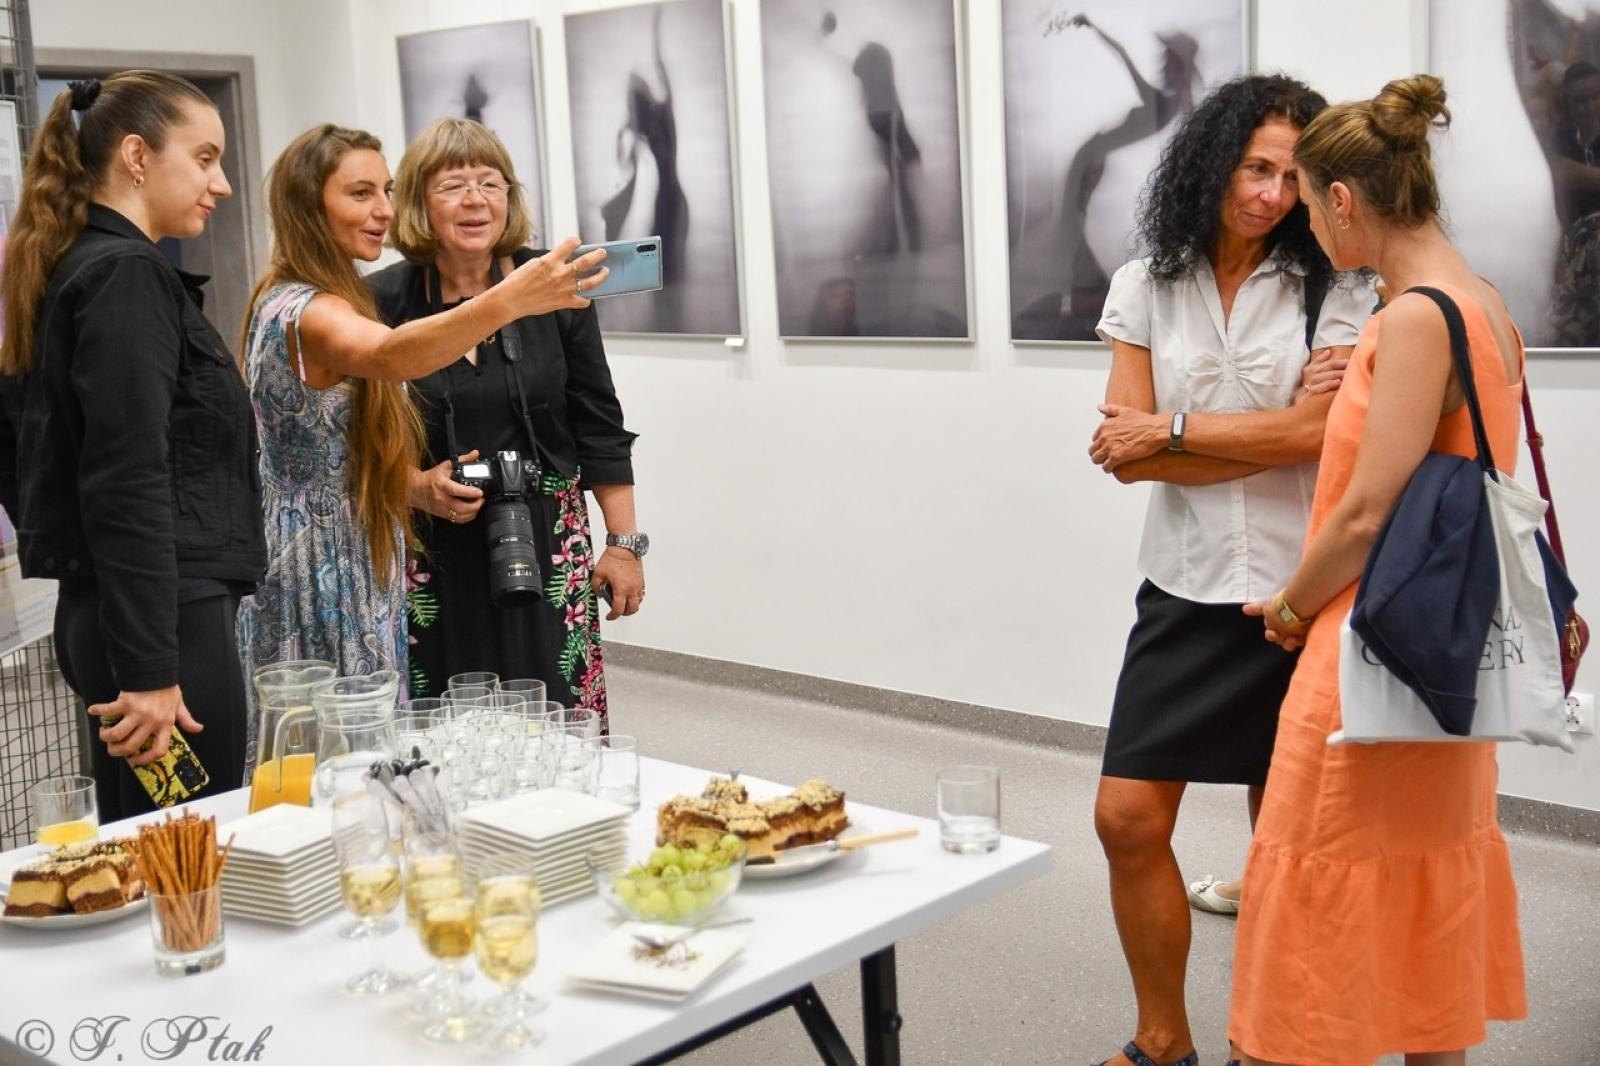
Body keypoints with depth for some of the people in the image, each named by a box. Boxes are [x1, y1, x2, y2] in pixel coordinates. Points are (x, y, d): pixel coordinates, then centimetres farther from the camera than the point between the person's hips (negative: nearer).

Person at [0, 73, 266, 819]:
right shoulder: (129, 274, -12)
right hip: (166, 616, -10)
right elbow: (130, 484, -20)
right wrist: (151, 667, -22)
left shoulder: (70, 272, 16)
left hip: (98, 609, 10)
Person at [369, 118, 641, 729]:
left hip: (547, 554, 1)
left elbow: (599, 430, 7)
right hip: (432, 564, -1)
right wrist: (418, 489, -12)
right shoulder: (382, 303, -1)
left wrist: (624, 543, 5)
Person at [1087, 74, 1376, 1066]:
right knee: (1128, 819, 0)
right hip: (1186, 590, 2)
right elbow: (1123, 450, -4)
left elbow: (1313, 436, -14)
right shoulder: (1146, 287, 4)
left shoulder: (1332, 290, -2)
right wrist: (1267, 438, -11)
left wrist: (1170, 430, -9)